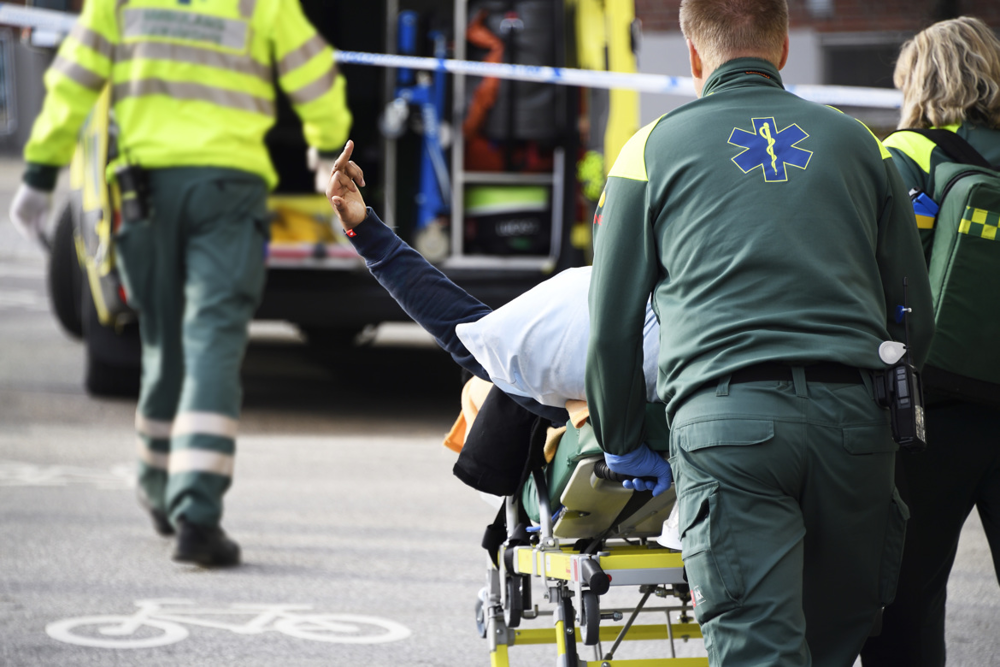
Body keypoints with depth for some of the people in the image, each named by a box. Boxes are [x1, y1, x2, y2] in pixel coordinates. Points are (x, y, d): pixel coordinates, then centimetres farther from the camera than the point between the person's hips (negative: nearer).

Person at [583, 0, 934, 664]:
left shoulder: (655, 147, 15)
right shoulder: (855, 142, 21)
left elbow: (612, 321, 14)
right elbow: (916, 316, 20)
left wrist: (622, 445, 27)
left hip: (729, 417, -2)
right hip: (853, 417, 2)